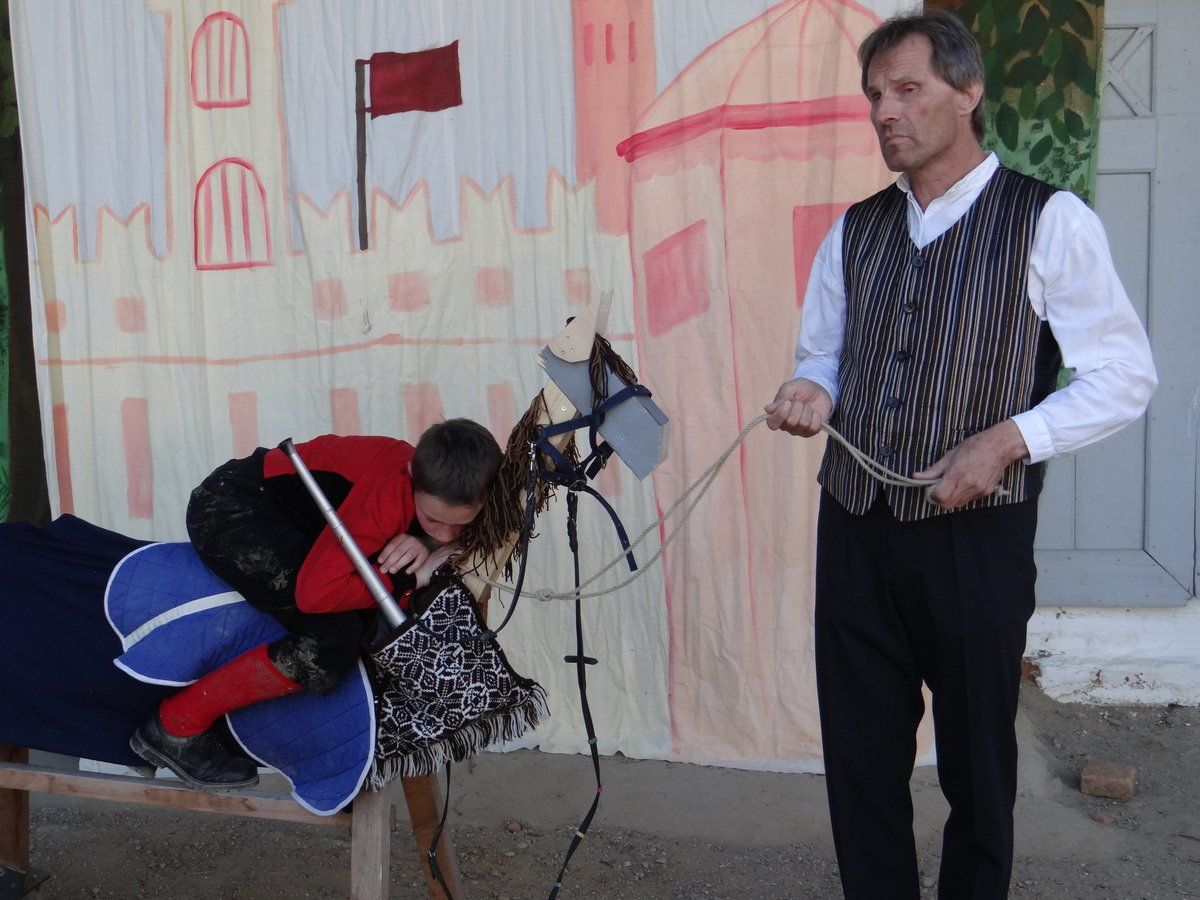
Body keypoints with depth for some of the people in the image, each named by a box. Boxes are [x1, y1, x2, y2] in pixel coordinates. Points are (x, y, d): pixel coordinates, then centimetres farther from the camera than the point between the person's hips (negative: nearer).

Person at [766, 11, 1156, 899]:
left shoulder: (1049, 222, -6)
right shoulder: (855, 231, 9)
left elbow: (1124, 377, -6)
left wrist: (1007, 440, -18)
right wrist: (812, 394, -5)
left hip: (975, 534, -4)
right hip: (856, 527, 5)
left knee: (977, 766, 11)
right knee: (861, 758, 12)